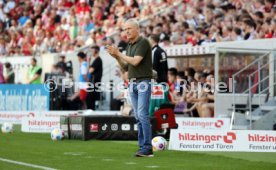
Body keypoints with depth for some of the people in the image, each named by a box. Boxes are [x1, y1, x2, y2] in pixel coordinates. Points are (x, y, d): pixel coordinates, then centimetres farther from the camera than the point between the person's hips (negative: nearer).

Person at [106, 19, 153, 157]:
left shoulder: (143, 42, -9)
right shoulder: (129, 45, 16)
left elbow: (135, 61, -19)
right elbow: (126, 67, 17)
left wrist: (119, 53, -10)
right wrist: (116, 57, 1)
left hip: (143, 82, -8)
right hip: (132, 83, 8)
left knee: (142, 114, -14)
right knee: (138, 116, 6)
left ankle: (147, 148, -14)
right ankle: (142, 146, 8)